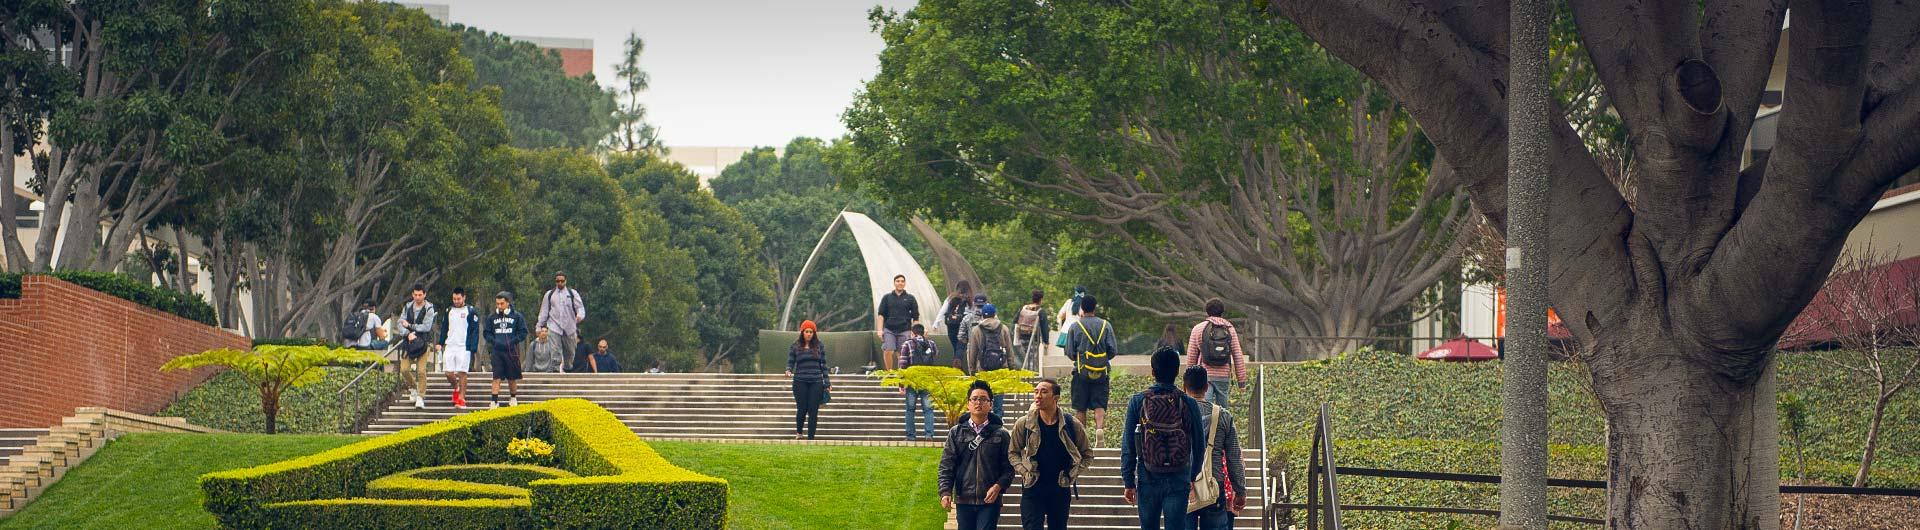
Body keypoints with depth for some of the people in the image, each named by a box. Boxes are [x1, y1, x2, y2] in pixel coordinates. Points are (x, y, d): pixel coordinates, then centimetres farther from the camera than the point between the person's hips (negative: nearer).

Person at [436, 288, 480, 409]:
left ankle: (461, 399, 0)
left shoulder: (471, 312, 0)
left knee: (462, 373, -5)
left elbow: (475, 331, -2)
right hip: (449, 346, 4)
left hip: (464, 347, -4)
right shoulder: (448, 311, 13)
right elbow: (444, 329, 19)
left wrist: (473, 348, -11)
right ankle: (456, 388, 29)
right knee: (448, 373, 0)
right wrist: (440, 343, 8)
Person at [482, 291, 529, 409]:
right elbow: (487, 333, 13)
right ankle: (494, 401, -7)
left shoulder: (517, 317, 1)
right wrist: (494, 341, -4)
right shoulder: (492, 317, 8)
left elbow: (523, 333, 4)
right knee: (496, 377, -5)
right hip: (496, 351, 1)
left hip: (511, 351, -1)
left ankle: (513, 398, 27)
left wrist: (513, 341, -8)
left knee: (512, 377, 9)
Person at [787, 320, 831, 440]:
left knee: (813, 411, -2)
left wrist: (827, 383, 6)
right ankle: (799, 432, 27)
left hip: (816, 382, 1)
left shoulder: (819, 347, 8)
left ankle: (811, 438, 3)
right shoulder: (795, 347, 5)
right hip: (800, 382, -1)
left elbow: (823, 365, 9)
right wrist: (788, 370, -20)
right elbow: (790, 362, 3)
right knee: (802, 409, -1)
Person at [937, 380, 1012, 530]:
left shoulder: (1001, 434, 4)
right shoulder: (956, 433, 8)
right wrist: (945, 492, -9)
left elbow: (1009, 468, 1)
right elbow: (946, 466, 4)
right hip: (963, 500, 2)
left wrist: (998, 486, -16)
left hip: (990, 501, -2)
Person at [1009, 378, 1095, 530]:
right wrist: (1024, 471, -6)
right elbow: (1013, 452, 9)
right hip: (1032, 490, -1)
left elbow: (1087, 455, 9)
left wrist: (1072, 474, -3)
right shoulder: (1024, 424, -4)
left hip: (1061, 490, 1)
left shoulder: (1072, 425, -4)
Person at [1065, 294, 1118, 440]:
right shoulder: (1106, 326, 2)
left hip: (1081, 372, 0)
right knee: (1099, 405, -1)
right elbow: (1113, 350, 1)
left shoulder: (1074, 326, -1)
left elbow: (1070, 353, 0)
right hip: (1101, 373, 1)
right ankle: (1100, 427, -26)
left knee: (1081, 408, 9)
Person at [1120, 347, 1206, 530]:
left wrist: (1128, 482, 4)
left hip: (1148, 479, 0)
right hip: (1179, 481, 0)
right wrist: (1193, 477, 19)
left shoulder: (1138, 402, -5)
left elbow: (1128, 446, -3)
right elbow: (1200, 446, 4)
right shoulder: (1189, 403, -4)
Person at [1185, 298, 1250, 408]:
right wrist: (1241, 379, 6)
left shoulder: (1198, 329, 2)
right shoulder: (1229, 329, 5)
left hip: (1204, 374, -2)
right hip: (1223, 375, 2)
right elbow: (1238, 356, 3)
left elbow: (1191, 356, 6)